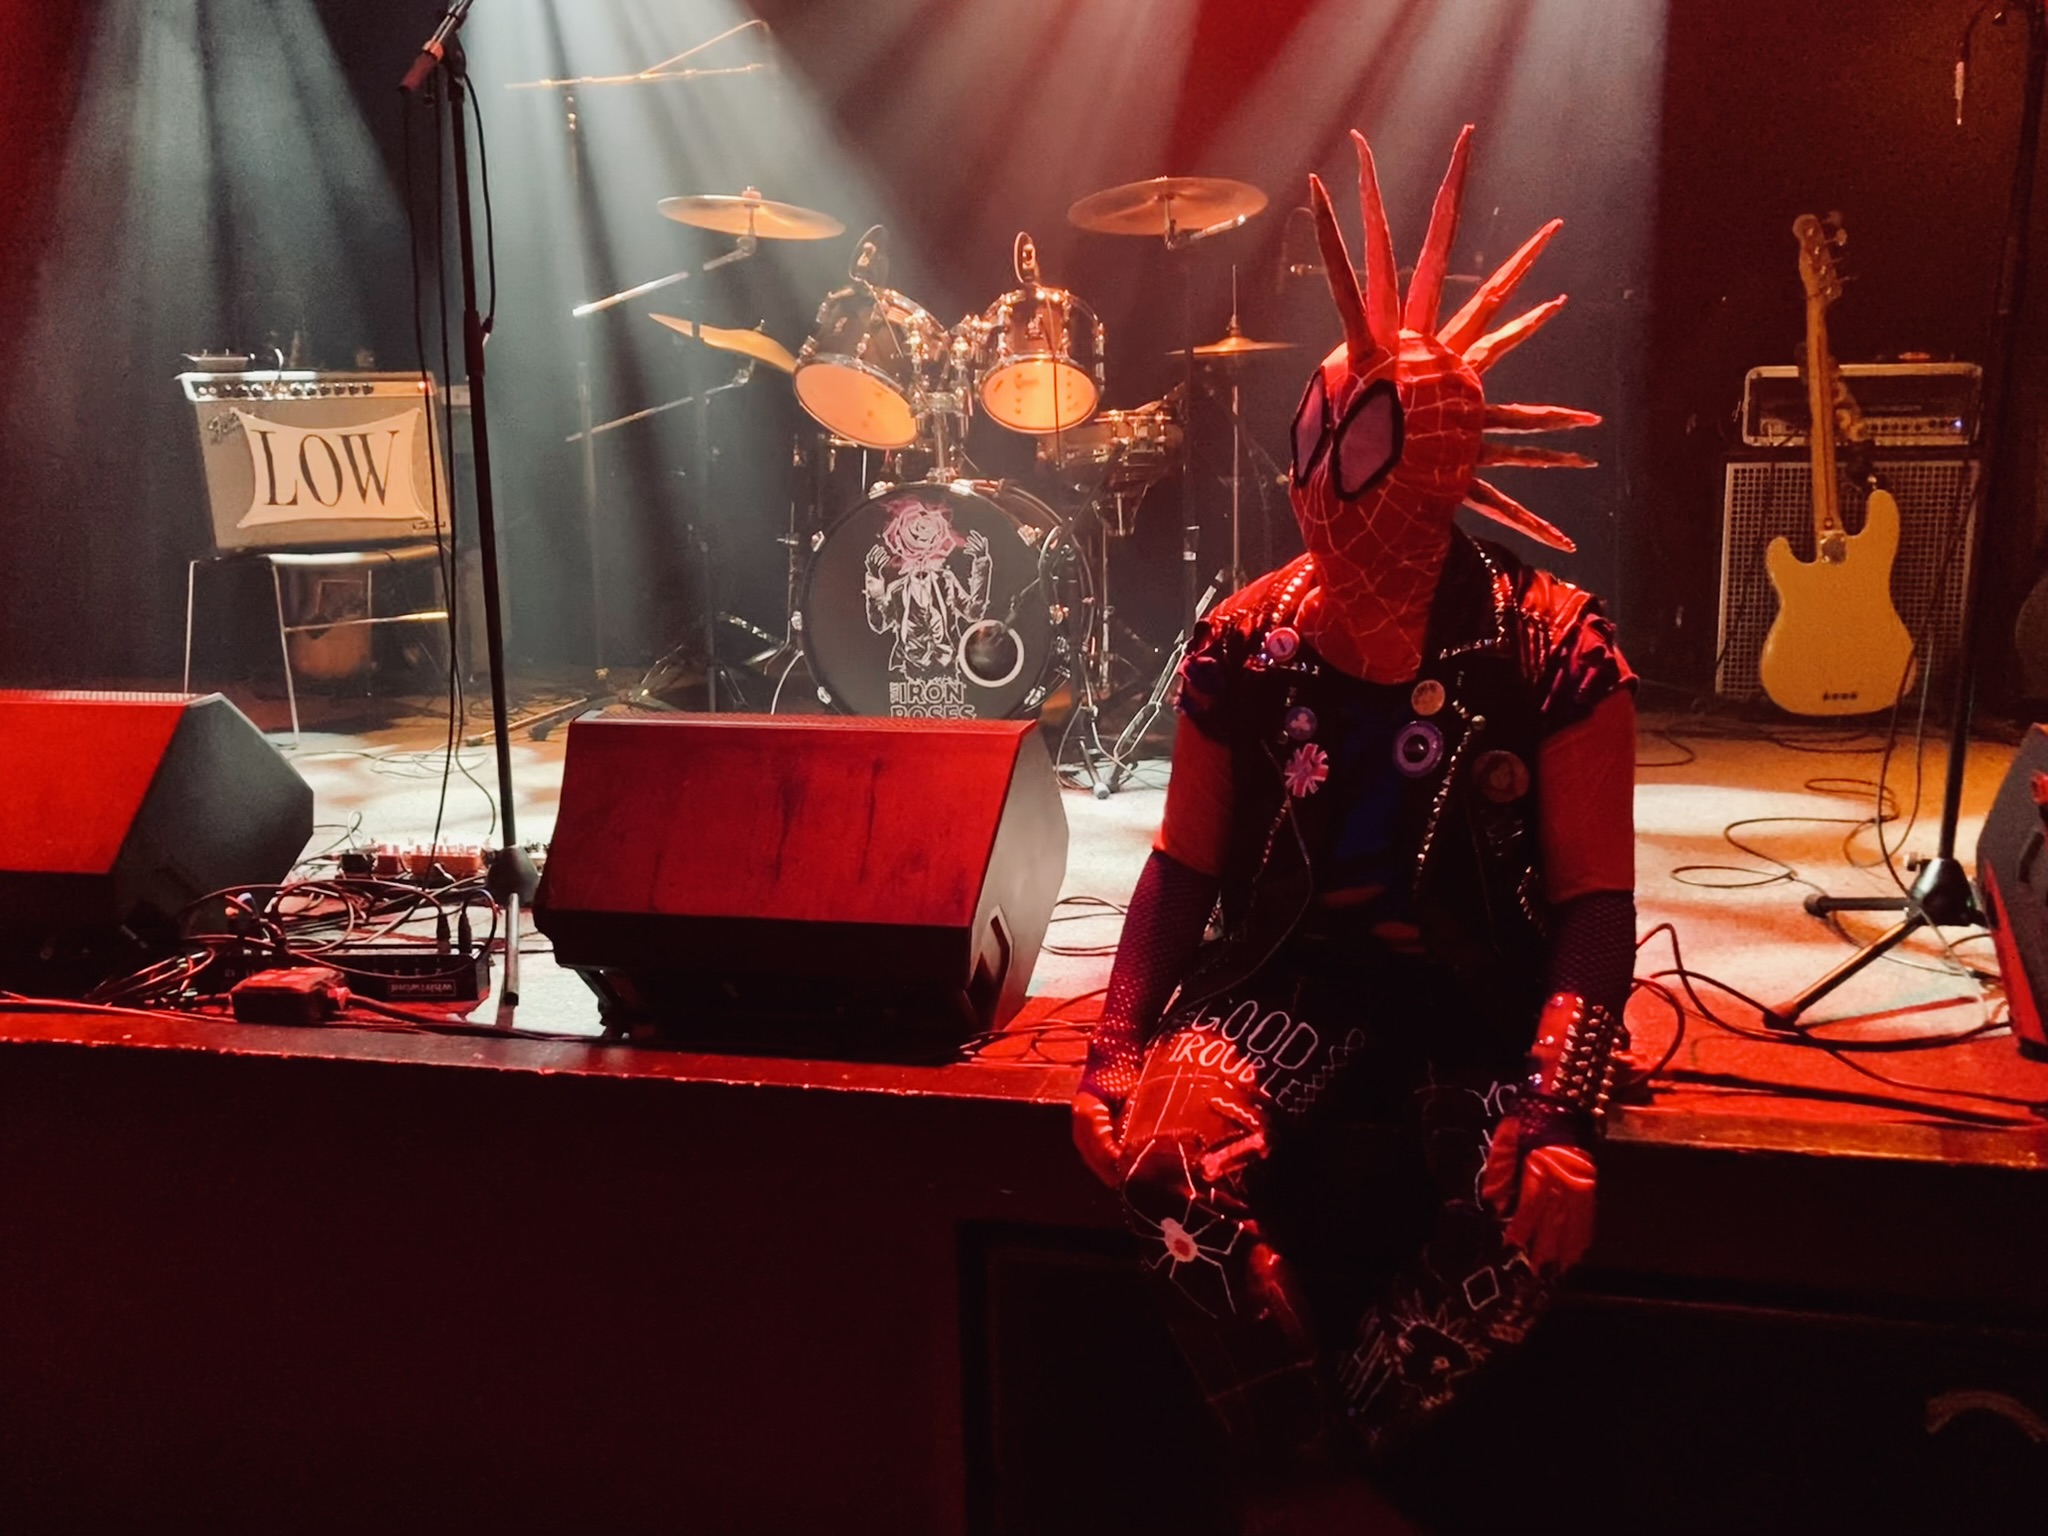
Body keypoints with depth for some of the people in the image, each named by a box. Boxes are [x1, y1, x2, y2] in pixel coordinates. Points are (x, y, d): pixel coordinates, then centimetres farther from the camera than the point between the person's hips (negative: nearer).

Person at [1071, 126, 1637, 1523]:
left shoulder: (1551, 649, -8)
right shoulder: (1247, 642, 0)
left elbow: (1597, 899, -7)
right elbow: (1186, 867, 7)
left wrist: (1558, 1103, -21)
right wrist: (1118, 1046, -7)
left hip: (1491, 990, -1)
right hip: (1295, 974, 2)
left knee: (1532, 1213, -31)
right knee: (1173, 1147, -29)